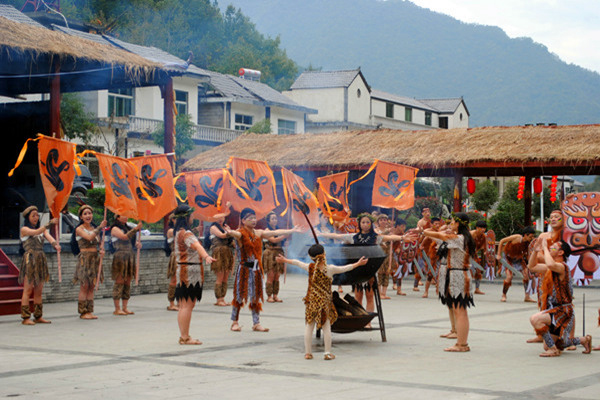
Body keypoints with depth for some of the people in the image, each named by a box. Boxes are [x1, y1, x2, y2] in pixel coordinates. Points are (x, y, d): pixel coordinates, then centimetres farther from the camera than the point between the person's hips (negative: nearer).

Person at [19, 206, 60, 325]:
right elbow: (36, 232, -19)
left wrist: (55, 244, -27)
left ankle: (38, 316, 13)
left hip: (41, 260, 6)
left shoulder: (43, 229, 15)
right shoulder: (24, 229, 0)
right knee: (28, 290, -6)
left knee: (39, 290, 8)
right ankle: (25, 317, -5)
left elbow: (48, 237, -5)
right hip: (30, 259, -6)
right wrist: (50, 223, -32)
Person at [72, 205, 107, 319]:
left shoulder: (94, 228, 14)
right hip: (85, 257, -6)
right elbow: (89, 237, -23)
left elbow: (99, 242, 15)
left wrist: (102, 249, -5)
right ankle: (83, 312, -2)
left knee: (92, 287, 6)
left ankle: (89, 311, 9)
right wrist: (100, 227, -23)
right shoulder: (79, 229, -6)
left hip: (95, 258, 6)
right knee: (84, 286, -6)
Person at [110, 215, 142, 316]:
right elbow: (124, 237, -18)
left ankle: (125, 308, 8)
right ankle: (117, 309, -6)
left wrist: (138, 243, 4)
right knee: (119, 282, -8)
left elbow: (132, 240, 26)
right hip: (120, 257, -8)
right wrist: (136, 229, -23)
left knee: (127, 282, 5)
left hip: (130, 257, 8)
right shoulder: (115, 229, -3)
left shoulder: (127, 228, 20)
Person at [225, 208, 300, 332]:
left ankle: (256, 323, 14)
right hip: (244, 269, -5)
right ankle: (234, 322, 12)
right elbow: (236, 234, -32)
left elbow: (275, 232, 9)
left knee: (256, 296, 8)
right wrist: (230, 232, -56)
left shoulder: (259, 233, 8)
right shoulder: (241, 233, -10)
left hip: (256, 269, 5)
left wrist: (291, 231, 7)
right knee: (239, 295, 0)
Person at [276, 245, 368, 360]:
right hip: (325, 302, -2)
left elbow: (297, 263, 12)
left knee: (309, 327, 8)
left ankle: (307, 353, 12)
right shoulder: (330, 269, -8)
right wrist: (357, 264, 18)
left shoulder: (310, 267, -4)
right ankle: (328, 353, 7)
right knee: (326, 327, 6)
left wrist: (285, 260, 28)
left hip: (311, 301, 2)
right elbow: (344, 268, 4)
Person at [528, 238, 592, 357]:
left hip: (563, 310, -10)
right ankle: (584, 340, 30)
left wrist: (545, 247, -25)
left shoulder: (562, 267, -17)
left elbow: (551, 265, -39)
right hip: (553, 309, 10)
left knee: (535, 319, -31)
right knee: (547, 346, 14)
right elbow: (533, 267, 20)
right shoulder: (552, 268, 12)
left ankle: (554, 350, -20)